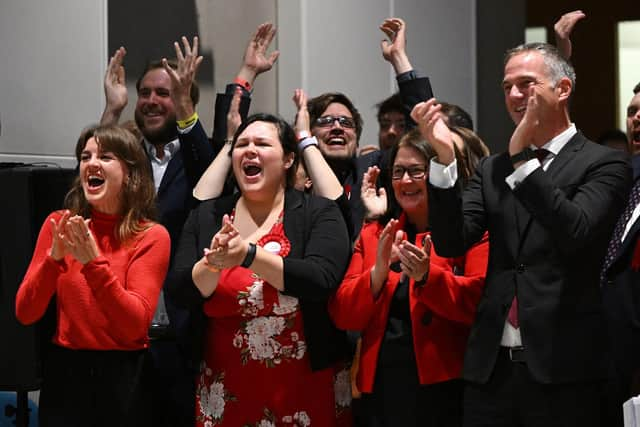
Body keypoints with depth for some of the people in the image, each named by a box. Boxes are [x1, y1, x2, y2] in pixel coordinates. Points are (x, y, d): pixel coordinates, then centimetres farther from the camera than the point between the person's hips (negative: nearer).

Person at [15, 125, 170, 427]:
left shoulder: (151, 237, -7)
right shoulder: (59, 225, 1)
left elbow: (135, 325, -17)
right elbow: (25, 314, -4)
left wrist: (93, 262, -26)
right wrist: (54, 257, -19)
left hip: (123, 377, -2)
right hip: (64, 372, 2)